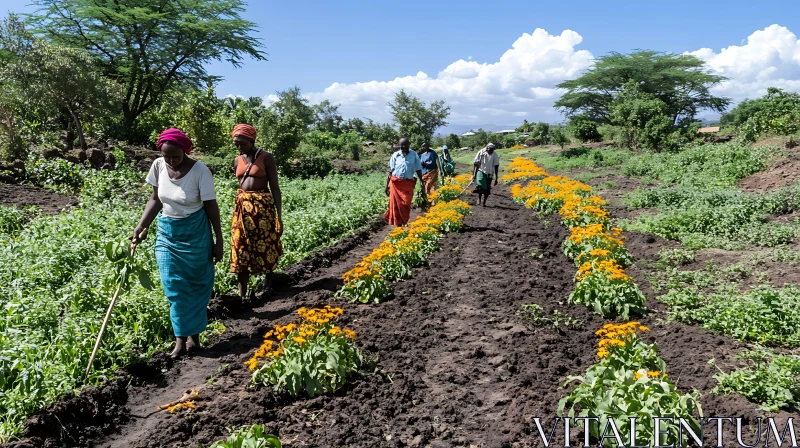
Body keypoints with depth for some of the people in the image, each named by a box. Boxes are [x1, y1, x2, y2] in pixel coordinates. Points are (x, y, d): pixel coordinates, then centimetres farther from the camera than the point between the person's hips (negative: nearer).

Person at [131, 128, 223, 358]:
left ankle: (194, 335, 18)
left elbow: (211, 206, -11)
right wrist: (141, 227, -2)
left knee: (196, 284, 6)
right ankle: (181, 338, 8)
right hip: (167, 231, 4)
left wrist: (218, 240, -8)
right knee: (174, 286, 1)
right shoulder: (158, 166, -6)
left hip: (195, 232, -3)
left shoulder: (200, 171, -18)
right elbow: (155, 199, 6)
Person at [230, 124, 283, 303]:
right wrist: (240, 206, 17)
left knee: (266, 243, 6)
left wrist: (279, 215, -11)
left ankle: (268, 275, 35)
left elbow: (275, 187, -7)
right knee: (241, 249, 2)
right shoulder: (237, 161, 9)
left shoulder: (266, 157, -6)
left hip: (263, 206, -5)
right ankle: (242, 293, 7)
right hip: (242, 207, 5)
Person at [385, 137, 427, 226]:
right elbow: (391, 171, 5)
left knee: (406, 205, 0)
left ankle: (404, 223, 15)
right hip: (395, 183, 1)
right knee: (396, 205, 2)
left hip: (408, 184, -1)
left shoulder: (414, 155, -1)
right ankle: (397, 224, 13)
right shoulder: (395, 155, 0)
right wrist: (387, 185, 3)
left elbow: (418, 170, 3)